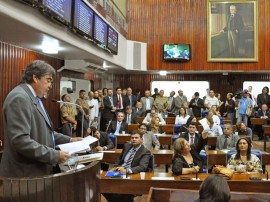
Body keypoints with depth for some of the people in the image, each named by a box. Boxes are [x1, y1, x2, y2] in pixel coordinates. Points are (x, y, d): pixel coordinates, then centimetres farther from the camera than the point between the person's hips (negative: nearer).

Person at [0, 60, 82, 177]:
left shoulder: (34, 98, 13)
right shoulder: (19, 98, -19)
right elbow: (21, 141, -27)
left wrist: (68, 140, 9)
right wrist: (55, 155, -22)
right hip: (25, 174, -10)